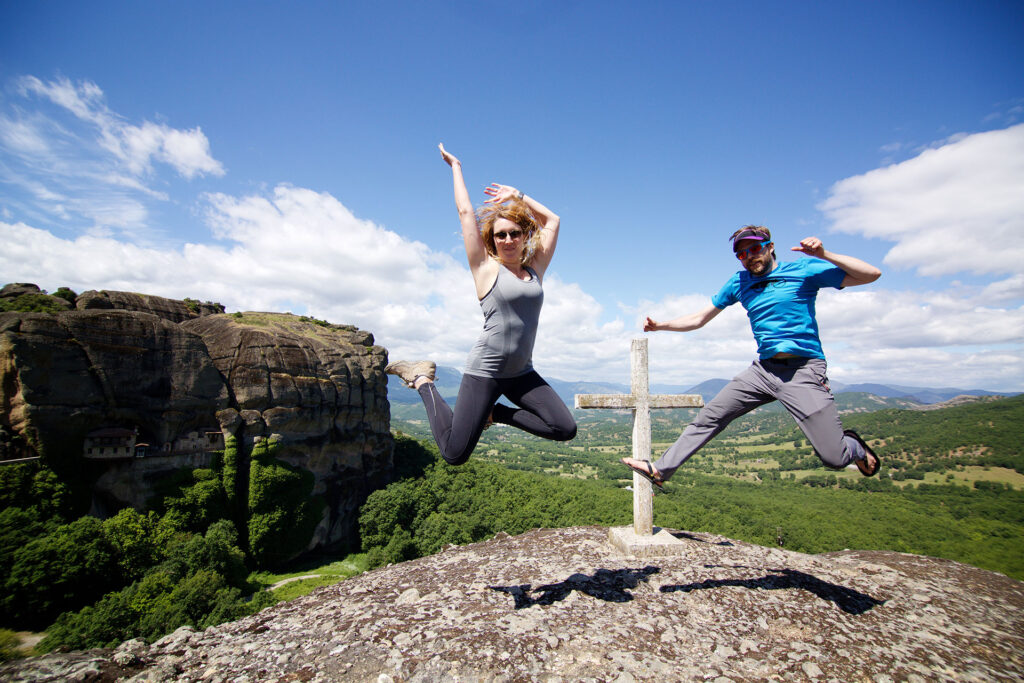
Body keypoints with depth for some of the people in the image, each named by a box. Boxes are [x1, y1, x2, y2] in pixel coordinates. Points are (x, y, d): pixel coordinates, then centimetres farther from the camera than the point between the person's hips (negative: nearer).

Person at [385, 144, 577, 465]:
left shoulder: (535, 270, 10)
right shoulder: (486, 269, -2)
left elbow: (552, 220, 20)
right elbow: (465, 212, 2)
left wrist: (518, 195, 23)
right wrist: (456, 167, 15)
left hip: (521, 373, 5)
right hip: (484, 370, -5)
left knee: (565, 429, -12)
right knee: (454, 454, -7)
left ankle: (498, 413, 9)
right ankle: (422, 380, 15)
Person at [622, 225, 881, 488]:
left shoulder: (803, 269, 0)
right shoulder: (739, 282, 12)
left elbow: (871, 274, -5)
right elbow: (699, 319, 15)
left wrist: (824, 255, -19)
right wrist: (659, 326, 4)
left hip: (803, 371, -4)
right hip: (763, 370, 4)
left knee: (835, 458, -8)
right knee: (709, 417, 0)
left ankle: (854, 447, 29)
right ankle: (660, 470, 10)